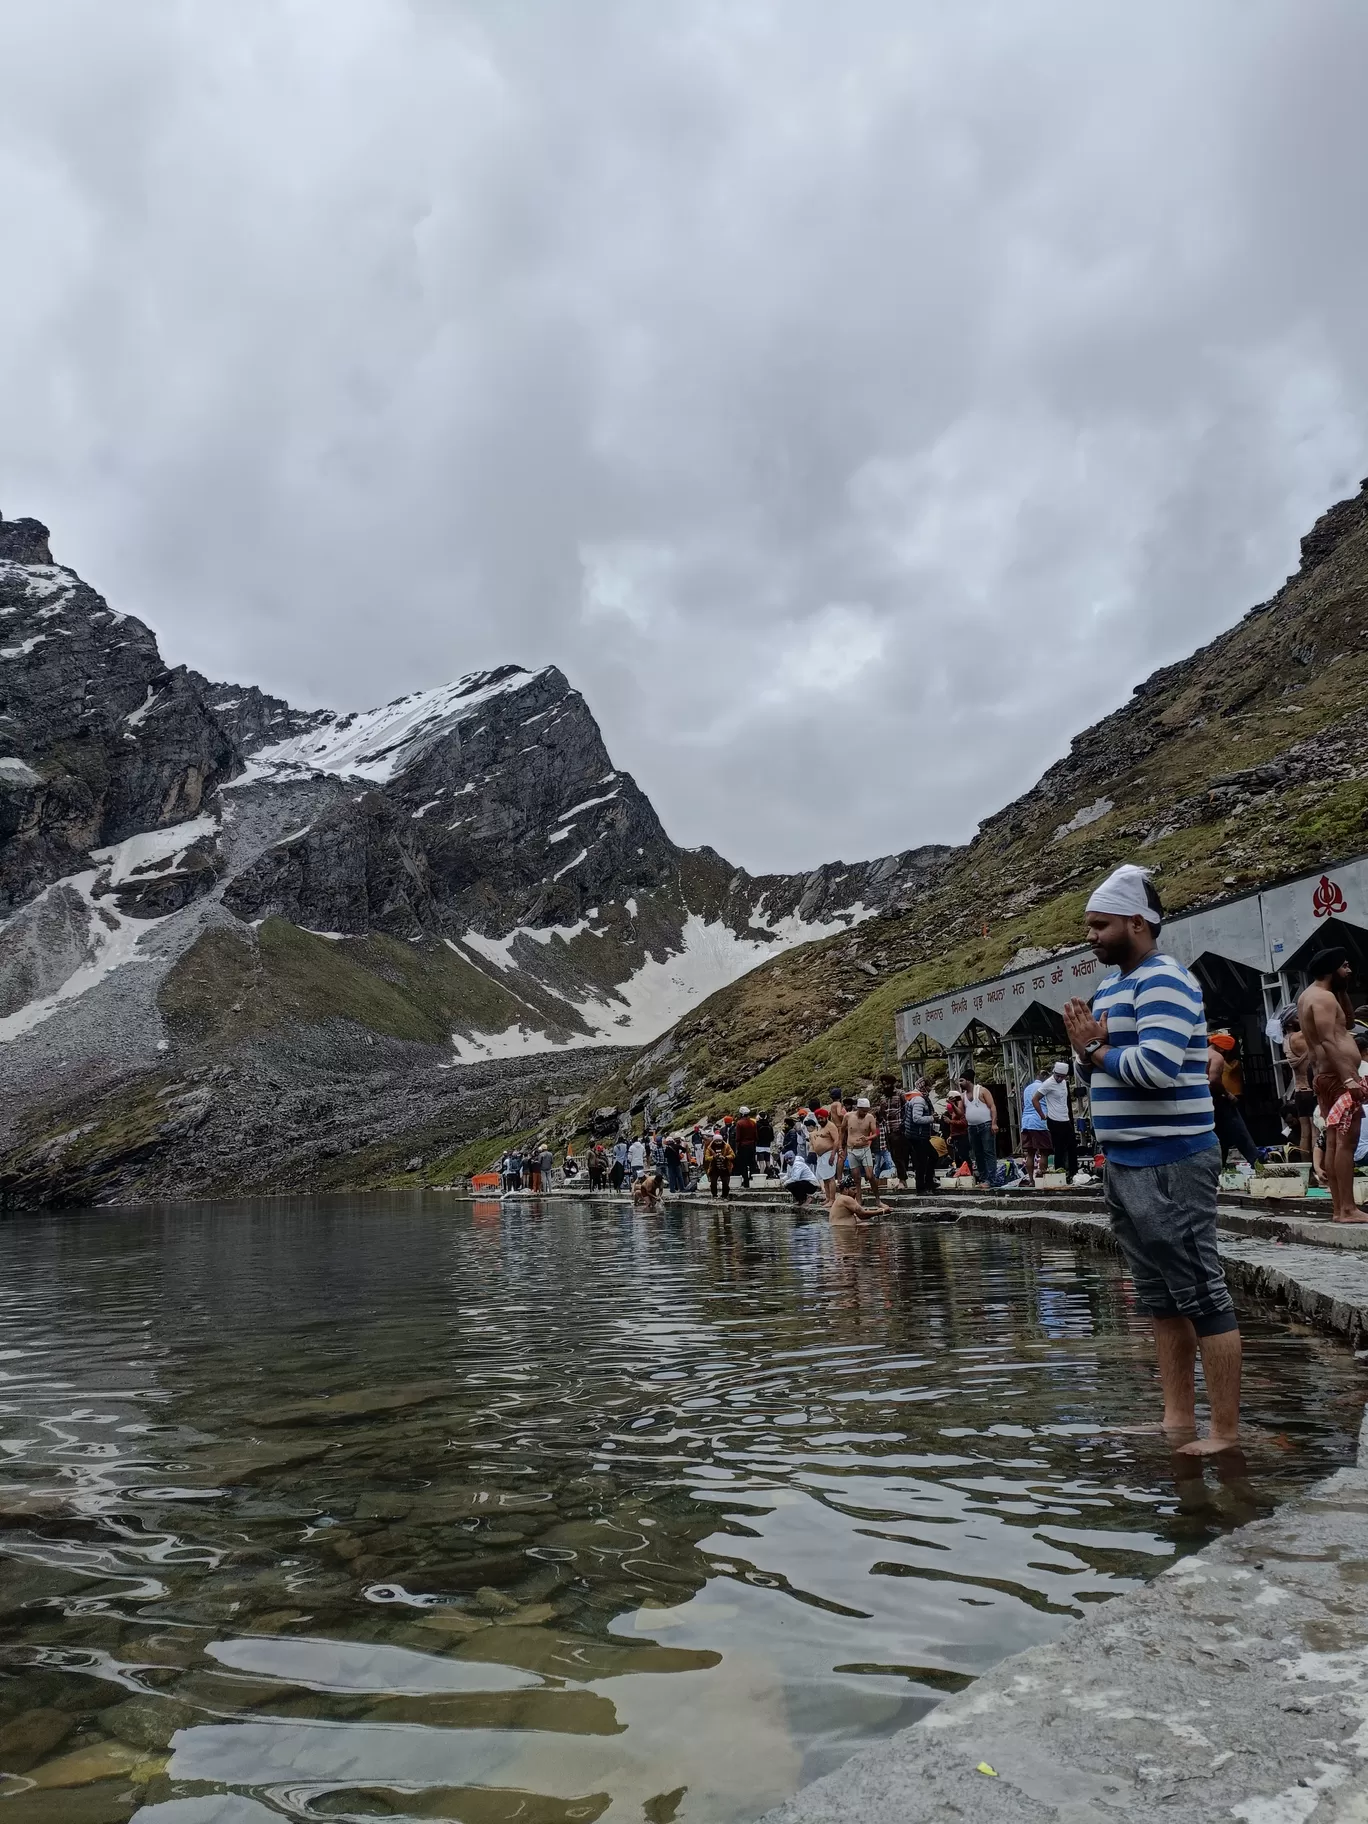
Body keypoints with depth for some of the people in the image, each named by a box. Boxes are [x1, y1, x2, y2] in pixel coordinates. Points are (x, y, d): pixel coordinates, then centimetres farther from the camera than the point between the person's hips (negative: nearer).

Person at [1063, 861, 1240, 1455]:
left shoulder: (1163, 980, -13)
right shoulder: (1109, 989, 15)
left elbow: (1157, 1067, -26)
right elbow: (1097, 1074, 17)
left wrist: (1097, 1053, -10)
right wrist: (1087, 1050, -3)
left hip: (1170, 1165, -10)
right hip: (1125, 1163, 10)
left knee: (1202, 1298, -1)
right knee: (1160, 1300, 15)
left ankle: (1227, 1432, 7)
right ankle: (1177, 1417, 24)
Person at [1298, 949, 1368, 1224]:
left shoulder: (1308, 996, 20)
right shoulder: (1323, 997, -12)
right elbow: (1328, 1041, -23)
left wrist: (1343, 991, 18)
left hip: (1325, 1076, 11)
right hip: (1337, 1076, -11)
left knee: (1334, 1142, 8)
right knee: (1346, 1142, -13)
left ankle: (1338, 1208, 9)